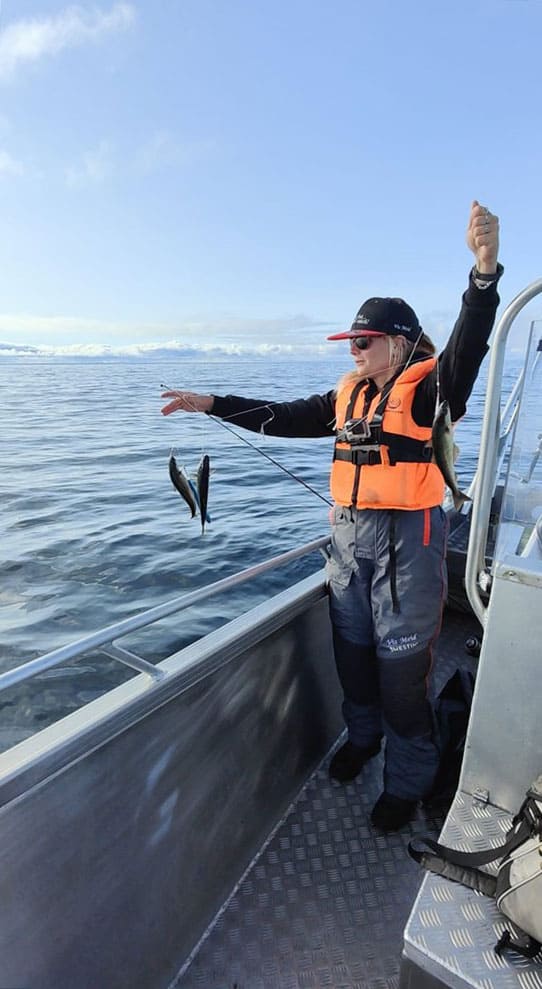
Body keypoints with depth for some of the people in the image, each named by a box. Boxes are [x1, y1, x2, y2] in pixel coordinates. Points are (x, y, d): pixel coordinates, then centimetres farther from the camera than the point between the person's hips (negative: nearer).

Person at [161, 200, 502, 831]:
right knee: (351, 649, 19)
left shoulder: (429, 389, -7)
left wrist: (485, 269, -42)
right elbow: (283, 417, 13)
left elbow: (467, 347, -26)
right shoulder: (349, 394, 11)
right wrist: (212, 404, 12)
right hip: (348, 536, 7)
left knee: (401, 666, 4)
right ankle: (362, 735, 46)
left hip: (406, 540, -6)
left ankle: (407, 782, 28)